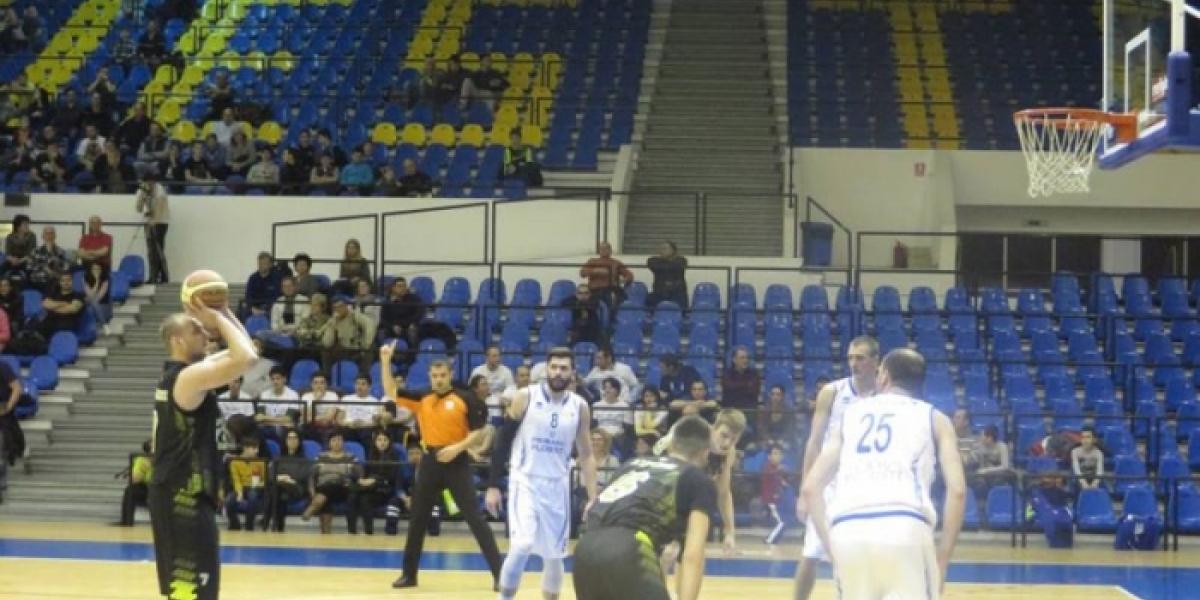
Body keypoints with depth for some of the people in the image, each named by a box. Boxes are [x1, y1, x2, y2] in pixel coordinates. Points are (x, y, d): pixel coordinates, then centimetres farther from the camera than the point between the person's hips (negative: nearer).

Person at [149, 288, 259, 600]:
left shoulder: (183, 373, 13)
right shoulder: (190, 376, -17)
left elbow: (240, 353, 20)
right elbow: (245, 357, -29)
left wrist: (223, 313, 7)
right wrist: (218, 318, -16)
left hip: (178, 492, 10)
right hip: (185, 495, -10)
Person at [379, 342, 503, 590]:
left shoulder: (465, 399, -4)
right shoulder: (421, 400, 8)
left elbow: (478, 430, -3)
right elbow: (391, 392, 9)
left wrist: (458, 447, -18)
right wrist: (385, 361, -1)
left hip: (456, 462, -4)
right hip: (430, 462, 4)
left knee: (475, 518, -7)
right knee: (418, 519, 9)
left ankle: (499, 572, -6)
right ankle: (409, 574, 20)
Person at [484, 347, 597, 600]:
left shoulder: (579, 407, 1)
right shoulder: (525, 397, -7)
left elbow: (586, 455, 7)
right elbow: (503, 442, -3)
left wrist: (593, 498, 0)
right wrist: (493, 486, -5)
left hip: (558, 486, 3)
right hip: (525, 481, -3)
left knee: (554, 555, 9)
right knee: (522, 545, -21)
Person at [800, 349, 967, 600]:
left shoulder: (849, 415, 28)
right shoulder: (934, 418, 22)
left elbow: (810, 488, 20)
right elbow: (957, 490, 8)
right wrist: (942, 559, 13)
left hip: (847, 530, 3)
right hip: (905, 527, -3)